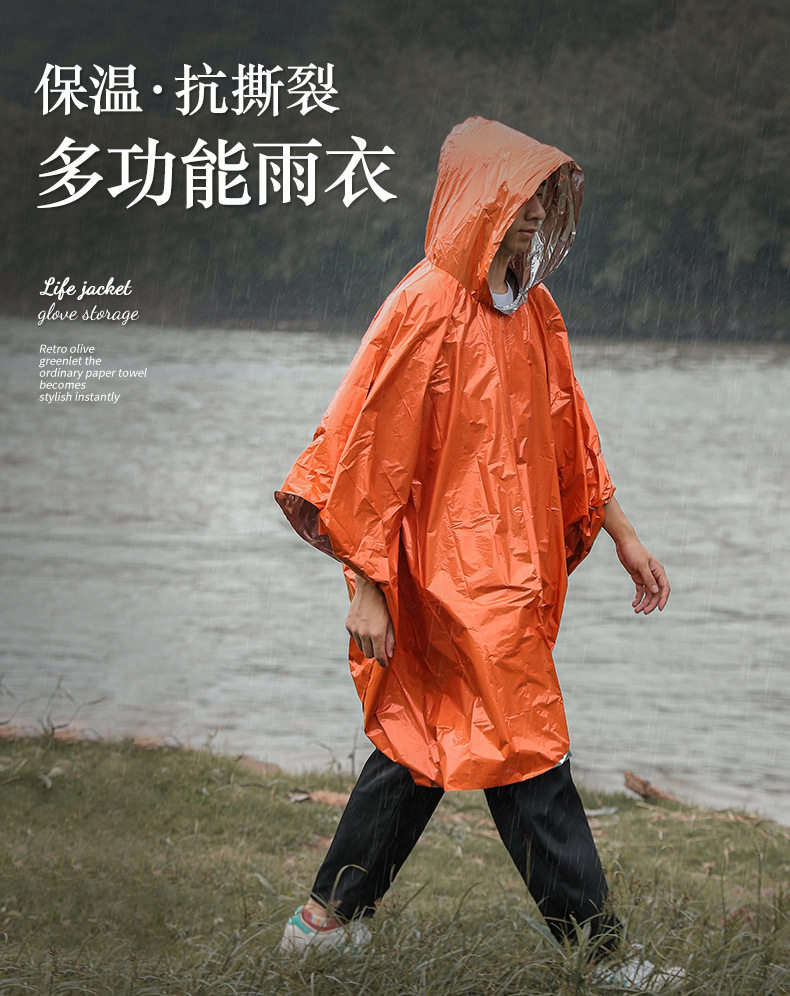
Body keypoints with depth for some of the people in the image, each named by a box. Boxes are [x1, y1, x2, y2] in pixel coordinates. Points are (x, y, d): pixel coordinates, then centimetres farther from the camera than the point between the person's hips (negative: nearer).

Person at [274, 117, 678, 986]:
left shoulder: (531, 311, 11)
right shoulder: (424, 311, -14)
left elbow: (569, 442, 20)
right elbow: (371, 453, -14)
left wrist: (624, 538, 19)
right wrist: (367, 586, -15)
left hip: (511, 573, 9)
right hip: (453, 580, -9)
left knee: (424, 747, 14)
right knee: (528, 755, -4)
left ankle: (329, 918, 25)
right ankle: (594, 946, 3)